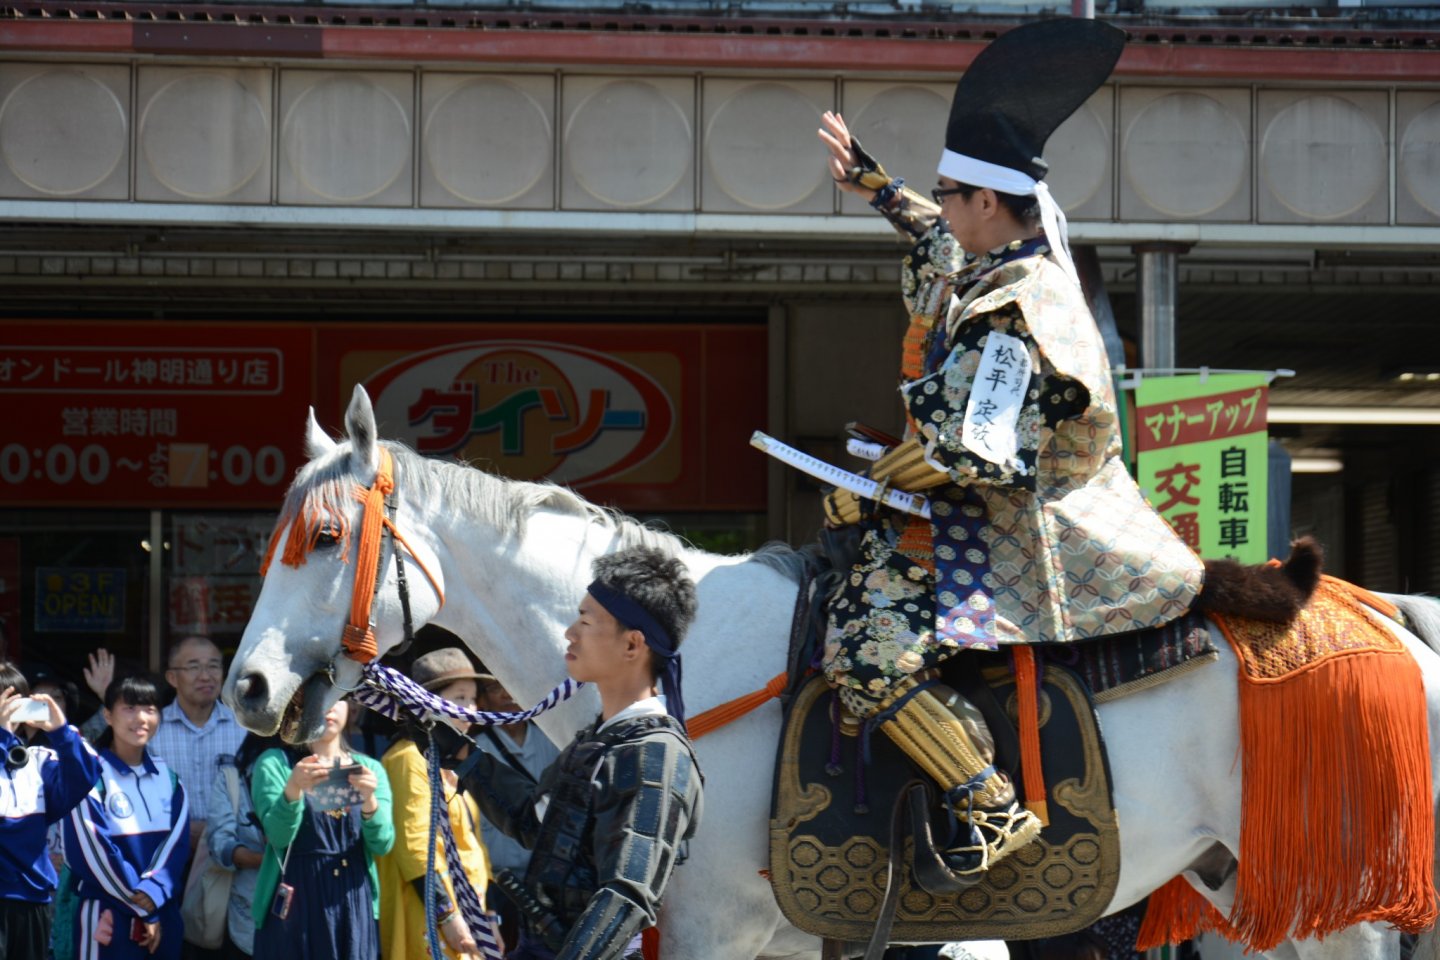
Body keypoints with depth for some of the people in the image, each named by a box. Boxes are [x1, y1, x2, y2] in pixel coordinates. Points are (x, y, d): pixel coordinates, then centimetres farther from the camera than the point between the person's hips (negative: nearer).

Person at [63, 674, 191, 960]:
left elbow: (178, 842, 2)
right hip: (108, 917, -6)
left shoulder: (168, 777, 14)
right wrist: (143, 909, -11)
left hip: (163, 915, 6)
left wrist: (154, 891, -16)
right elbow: (93, 850, -12)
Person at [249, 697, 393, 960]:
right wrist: (293, 789, -28)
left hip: (355, 908, 3)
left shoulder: (369, 769, 11)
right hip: (294, 908, -3)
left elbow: (383, 844, 0)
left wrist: (369, 800, -19)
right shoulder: (275, 763, 3)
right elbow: (278, 835, -10)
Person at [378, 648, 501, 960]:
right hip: (431, 923, -9)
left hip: (466, 914, 9)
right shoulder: (410, 760, -9)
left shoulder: (454, 762, 19)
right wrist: (447, 915, -18)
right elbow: (415, 849, -16)